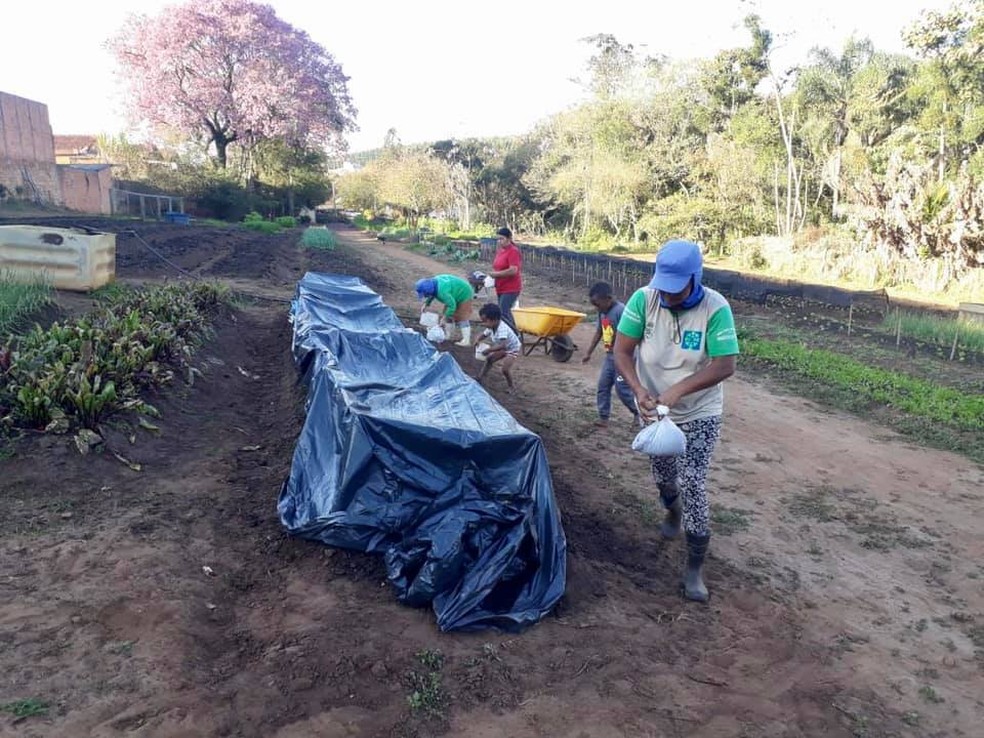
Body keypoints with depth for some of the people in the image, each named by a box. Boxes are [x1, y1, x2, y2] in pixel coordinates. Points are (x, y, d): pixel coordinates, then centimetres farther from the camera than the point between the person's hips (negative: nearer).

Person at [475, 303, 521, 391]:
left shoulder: (502, 329, -38)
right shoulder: (491, 327, -12)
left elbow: (503, 345, -49)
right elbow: (485, 334, 8)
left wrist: (489, 350, -44)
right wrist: (478, 340, -11)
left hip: (513, 350, -9)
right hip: (503, 349, 9)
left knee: (505, 369, -20)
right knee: (489, 359, 14)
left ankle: (511, 387, 0)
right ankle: (480, 378, 28)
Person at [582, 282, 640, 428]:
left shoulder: (621, 311, -23)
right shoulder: (602, 312, 3)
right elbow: (599, 332, 15)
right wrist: (589, 353, 18)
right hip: (609, 356, 8)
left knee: (622, 389, -2)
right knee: (602, 386, 8)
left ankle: (638, 412, 19)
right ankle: (603, 417, 16)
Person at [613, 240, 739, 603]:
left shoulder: (715, 308, -23)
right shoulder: (644, 299, -17)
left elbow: (725, 366, -26)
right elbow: (622, 351, -15)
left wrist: (677, 390, -35)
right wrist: (639, 390, -31)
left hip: (700, 413, -3)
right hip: (654, 408, 3)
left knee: (693, 485, -8)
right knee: (663, 476, 19)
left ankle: (695, 569, 6)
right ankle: (672, 512, 54)